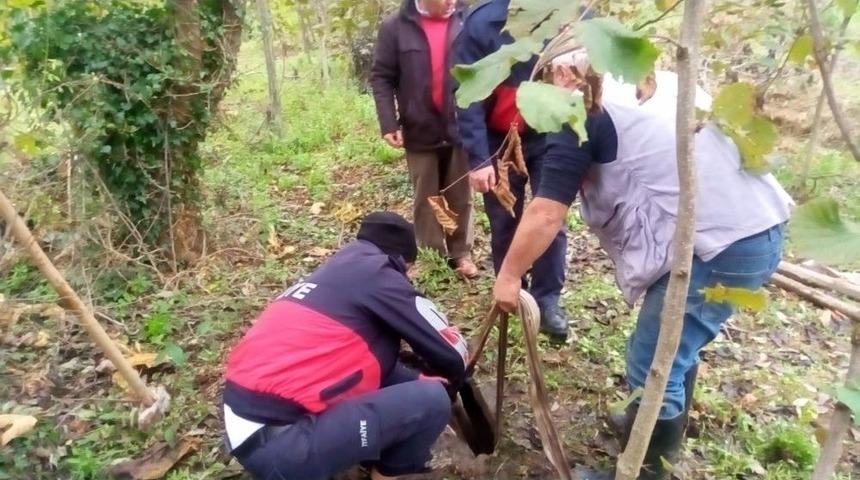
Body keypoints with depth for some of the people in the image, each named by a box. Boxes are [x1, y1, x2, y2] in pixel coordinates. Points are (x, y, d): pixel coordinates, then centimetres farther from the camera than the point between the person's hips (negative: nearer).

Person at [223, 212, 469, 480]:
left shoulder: (338, 271, 16)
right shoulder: (377, 275, -7)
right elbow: (450, 356, 0)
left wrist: (416, 379, 29)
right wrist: (452, 379, 21)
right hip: (277, 442, -9)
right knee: (431, 400, -7)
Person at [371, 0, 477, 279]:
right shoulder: (396, 27, -1)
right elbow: (382, 78, 0)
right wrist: (389, 123, -10)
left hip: (462, 128, 0)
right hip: (420, 130, 0)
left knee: (461, 197, 11)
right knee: (426, 199, 11)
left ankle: (461, 253, 26)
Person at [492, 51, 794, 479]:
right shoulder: (658, 83, 20)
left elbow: (546, 214, -9)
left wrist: (509, 276, 2)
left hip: (721, 243, -10)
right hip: (762, 226, 10)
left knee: (652, 367, 3)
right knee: (675, 344, 26)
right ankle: (660, 431, 46)